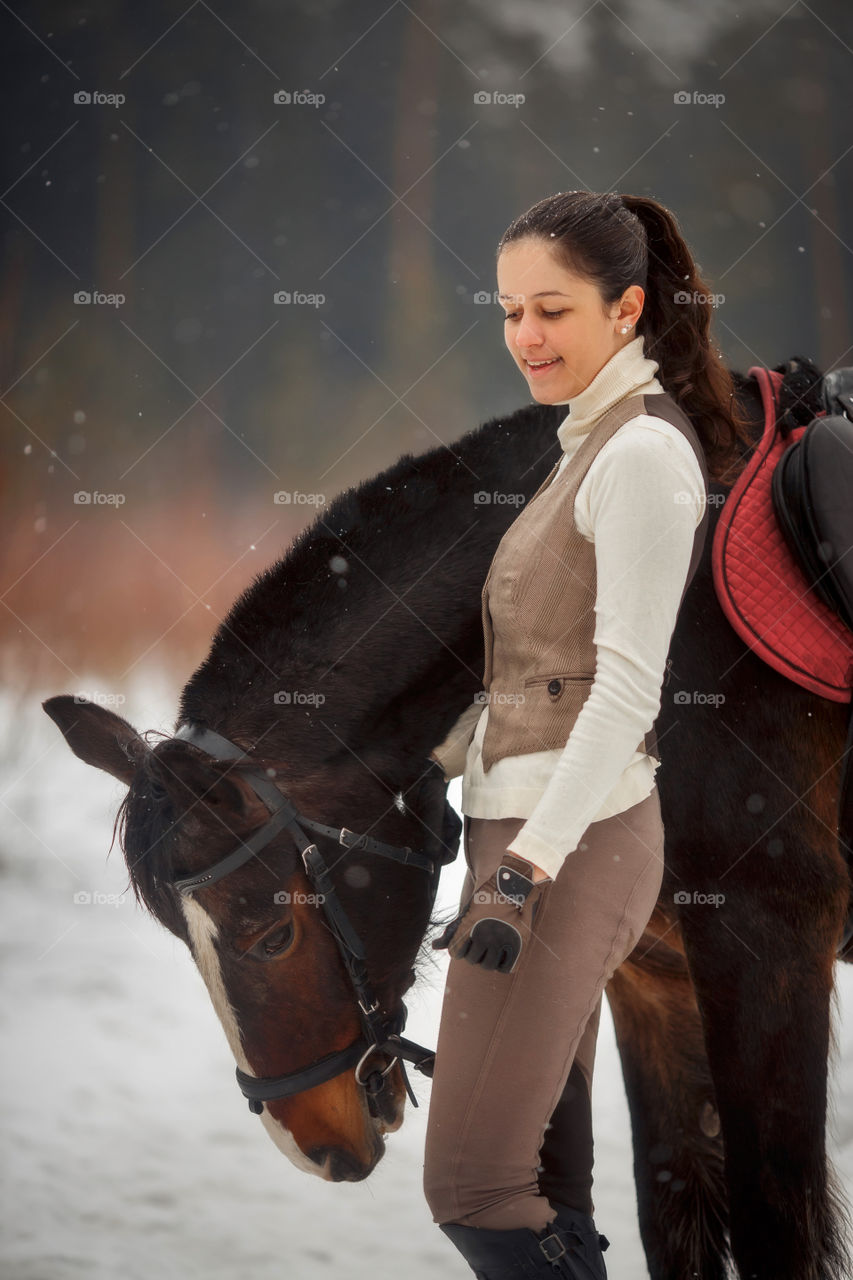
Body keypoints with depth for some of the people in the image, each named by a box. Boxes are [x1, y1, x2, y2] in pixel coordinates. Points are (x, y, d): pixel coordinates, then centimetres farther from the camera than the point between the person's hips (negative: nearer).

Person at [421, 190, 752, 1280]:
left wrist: (529, 865, -26)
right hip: (528, 827, 10)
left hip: (572, 842, -10)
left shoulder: (643, 451, -12)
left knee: (470, 1183, -11)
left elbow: (626, 688, -20)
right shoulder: (593, 444, 17)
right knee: (545, 1180, 10)